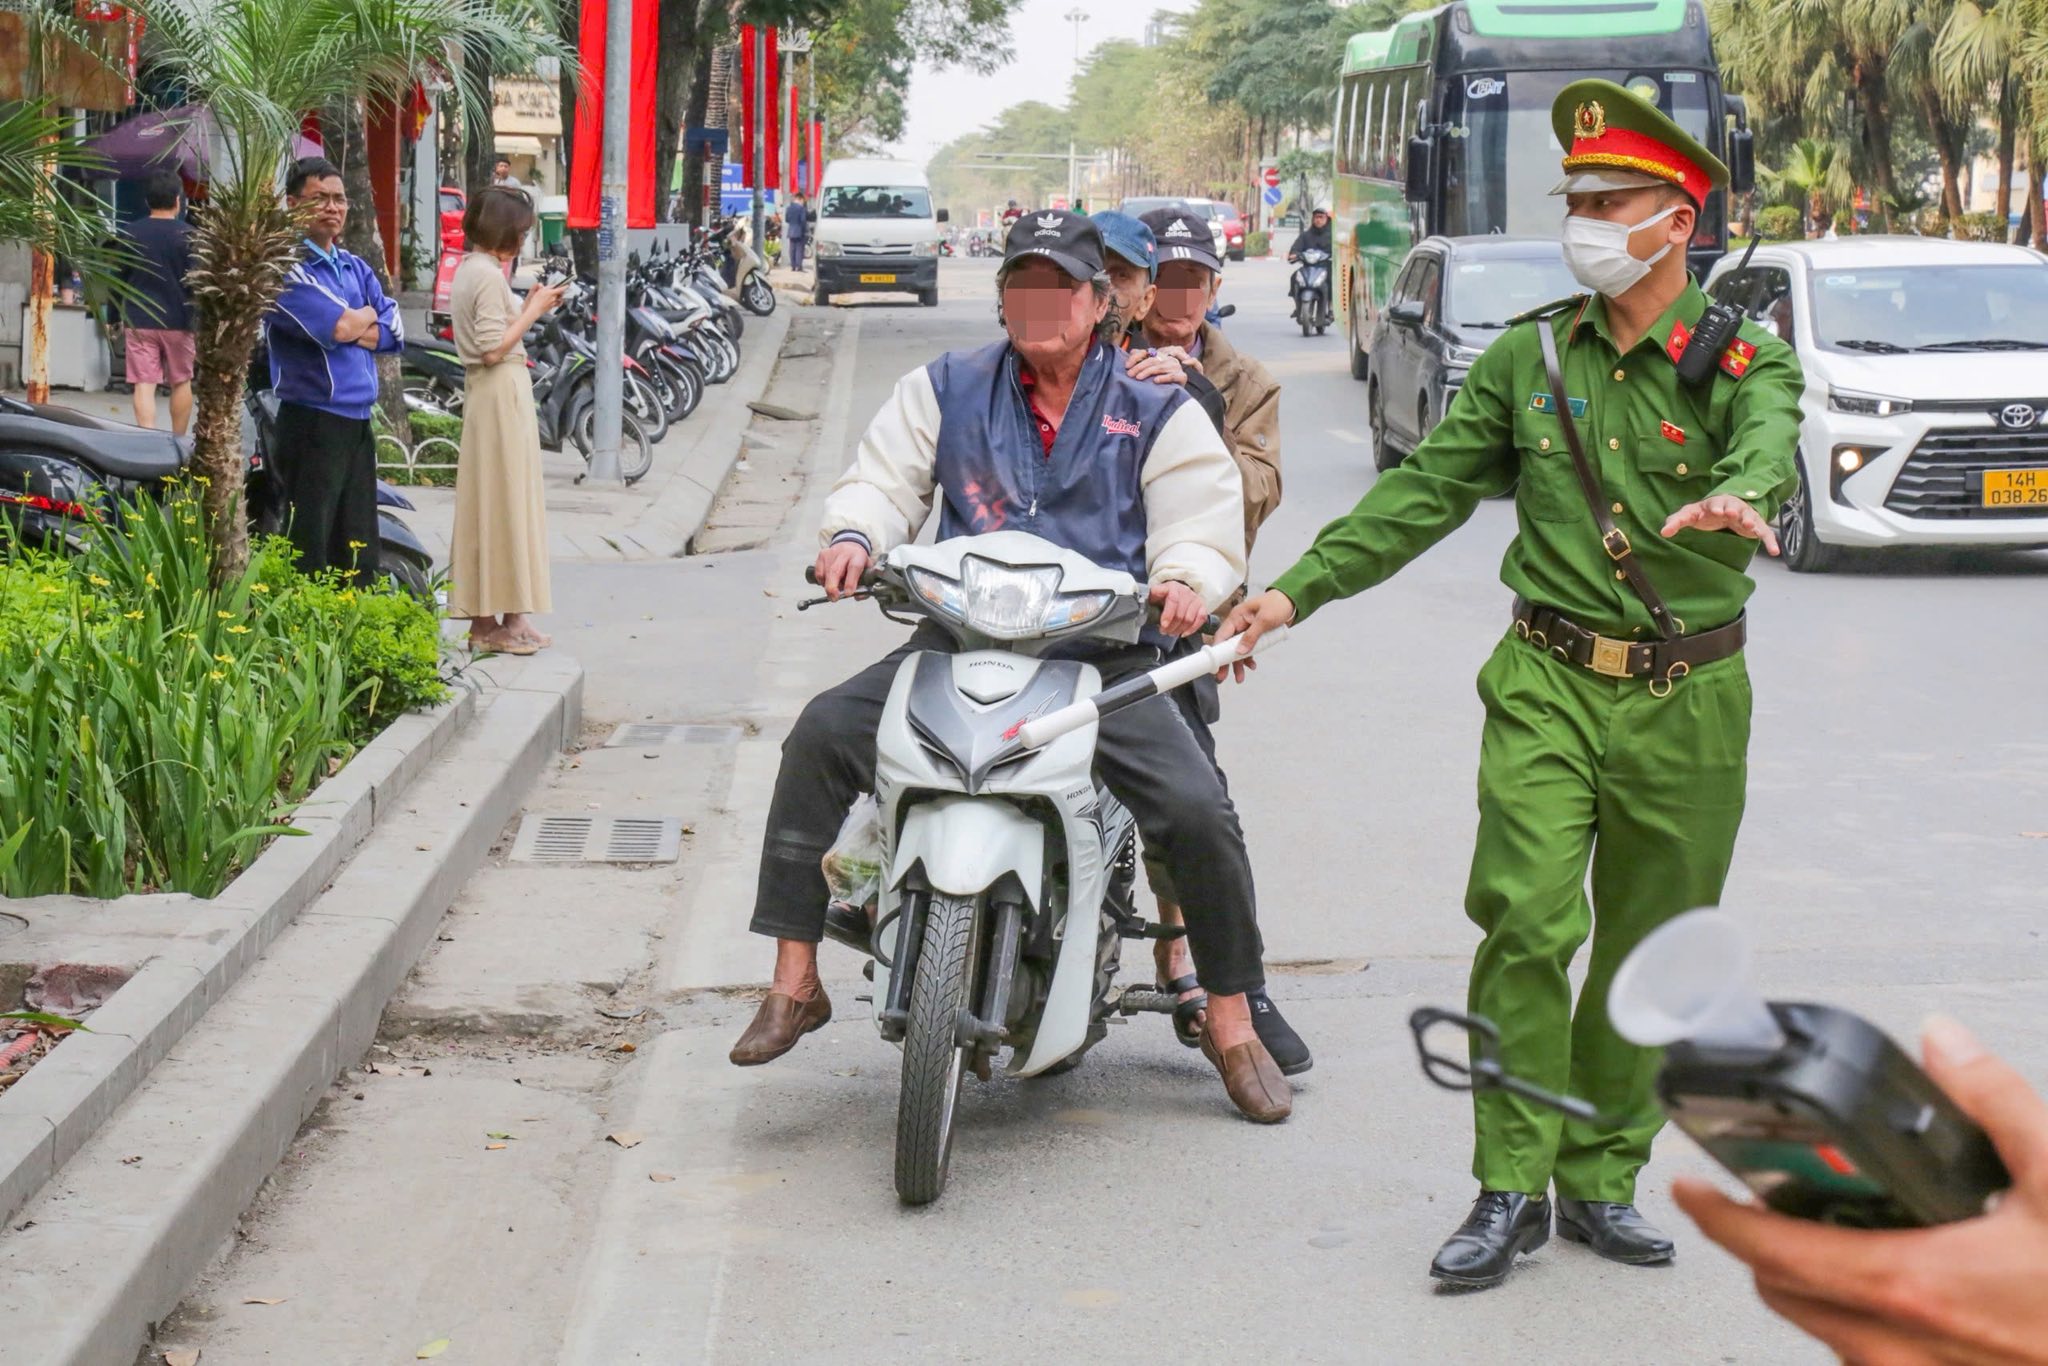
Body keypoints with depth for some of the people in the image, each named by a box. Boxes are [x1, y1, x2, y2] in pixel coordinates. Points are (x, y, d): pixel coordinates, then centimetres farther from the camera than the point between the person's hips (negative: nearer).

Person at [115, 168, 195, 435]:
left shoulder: (127, 233, 2)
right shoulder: (188, 235, -6)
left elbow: (119, 280, 9)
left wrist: (121, 319, 20)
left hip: (138, 320, 1)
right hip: (178, 320, -1)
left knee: (144, 384, -3)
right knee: (181, 383, 13)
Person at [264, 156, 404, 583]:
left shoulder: (355, 267, 16)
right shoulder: (287, 267, -11)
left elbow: (394, 331, 8)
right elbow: (339, 327, -21)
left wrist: (351, 330, -10)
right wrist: (368, 316, 0)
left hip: (358, 423, 8)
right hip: (312, 422, -8)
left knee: (358, 555, 12)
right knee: (311, 550, -7)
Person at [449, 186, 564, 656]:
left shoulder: (467, 270, 14)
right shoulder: (489, 275, -15)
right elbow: (493, 349, -20)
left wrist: (528, 308, 11)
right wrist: (533, 311, -11)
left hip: (480, 390, 10)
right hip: (503, 392, -10)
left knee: (483, 502, 10)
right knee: (509, 500, -5)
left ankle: (482, 619, 13)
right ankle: (511, 621, -1)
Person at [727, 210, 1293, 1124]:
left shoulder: (1158, 414, 10)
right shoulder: (946, 389, 14)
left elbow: (1203, 527, 6)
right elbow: (884, 478, 10)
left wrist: (1185, 579, -18)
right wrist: (854, 536, -14)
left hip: (1106, 657, -1)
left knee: (1199, 810, -20)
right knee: (822, 735, -21)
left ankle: (1231, 1020, 3)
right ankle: (795, 982, -14)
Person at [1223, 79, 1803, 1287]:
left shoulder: (1744, 360, -3)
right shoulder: (1530, 355, 7)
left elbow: (1770, 445, -26)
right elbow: (1424, 492, 11)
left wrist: (1736, 500, -50)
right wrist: (1296, 592, 3)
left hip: (1688, 700, -1)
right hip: (1549, 685, 1)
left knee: (1645, 952, 7)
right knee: (1527, 925, -12)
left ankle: (1601, 1179, 21)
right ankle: (1510, 1189, -4)